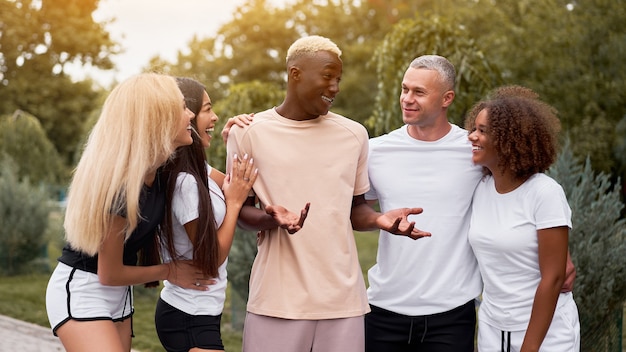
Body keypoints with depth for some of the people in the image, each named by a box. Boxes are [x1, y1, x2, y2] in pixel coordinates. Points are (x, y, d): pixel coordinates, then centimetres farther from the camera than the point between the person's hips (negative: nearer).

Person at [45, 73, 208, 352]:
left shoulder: (157, 168, -6)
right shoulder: (120, 186, -29)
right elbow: (109, 274, -18)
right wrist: (168, 271, -3)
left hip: (119, 294, 8)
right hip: (81, 291, -8)